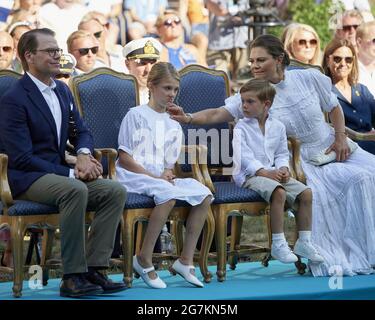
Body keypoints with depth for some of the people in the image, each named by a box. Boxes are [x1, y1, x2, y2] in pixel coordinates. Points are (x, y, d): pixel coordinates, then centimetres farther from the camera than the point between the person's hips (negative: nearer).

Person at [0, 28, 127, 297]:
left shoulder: (62, 91, 13)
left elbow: (81, 132, 20)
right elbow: (22, 158, -17)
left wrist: (84, 154, -6)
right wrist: (71, 173, -19)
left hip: (56, 173, 8)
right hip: (26, 180, -8)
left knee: (116, 191, -13)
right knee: (76, 190, -35)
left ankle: (93, 268, -15)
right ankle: (72, 277, -30)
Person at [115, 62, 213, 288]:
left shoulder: (173, 125, 19)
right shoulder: (136, 115, 0)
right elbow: (124, 158, -7)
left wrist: (167, 173, -5)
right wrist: (153, 177, -15)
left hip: (161, 178, 7)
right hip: (134, 175, -7)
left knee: (204, 195, -14)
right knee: (169, 195, -36)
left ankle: (186, 260, -11)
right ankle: (144, 260, -26)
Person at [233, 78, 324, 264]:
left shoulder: (277, 127, 12)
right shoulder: (241, 128, -3)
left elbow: (282, 153, 15)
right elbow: (244, 156, -13)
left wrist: (283, 168, -7)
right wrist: (264, 172, -23)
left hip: (273, 173, 6)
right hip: (250, 175, -6)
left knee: (306, 193, -8)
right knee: (279, 192, -33)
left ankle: (303, 242, 1)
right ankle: (278, 244, -29)